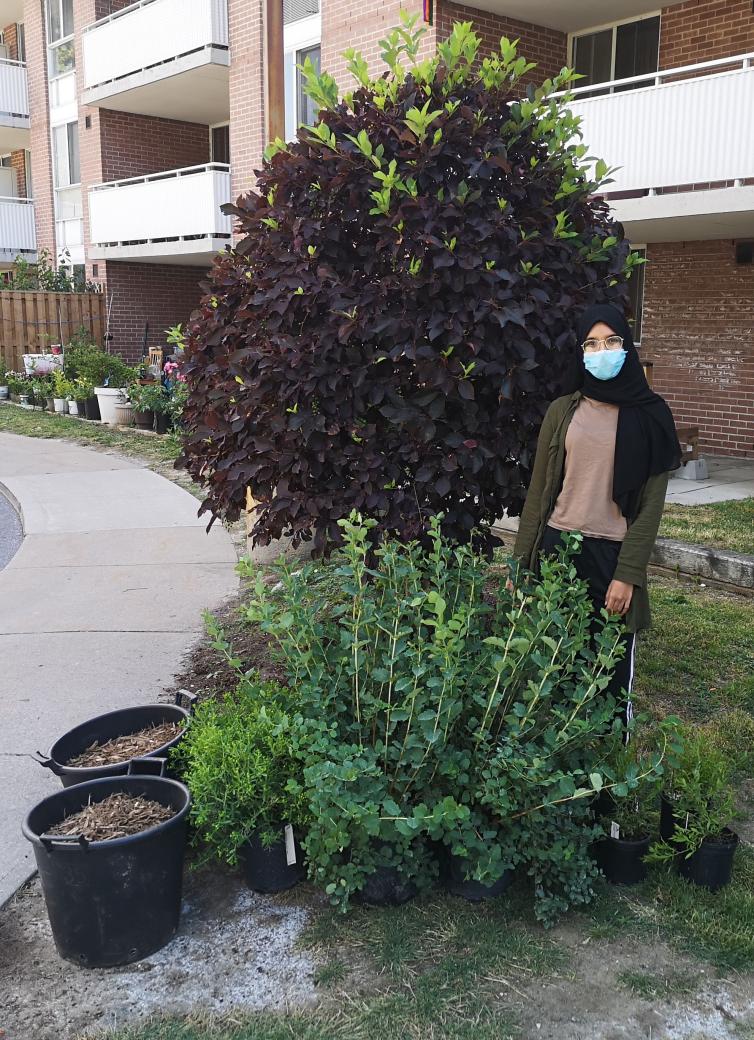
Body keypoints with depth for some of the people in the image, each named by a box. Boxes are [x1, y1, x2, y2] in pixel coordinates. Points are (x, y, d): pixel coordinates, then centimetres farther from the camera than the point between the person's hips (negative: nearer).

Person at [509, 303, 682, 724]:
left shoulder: (649, 417, 1)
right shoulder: (562, 411, 6)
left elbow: (651, 503, -3)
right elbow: (538, 492, 8)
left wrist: (628, 574, -11)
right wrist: (520, 563, 4)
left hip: (612, 553, -2)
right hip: (557, 547, 2)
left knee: (611, 669, 4)